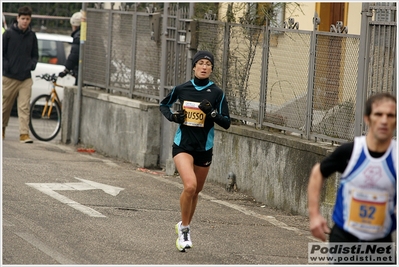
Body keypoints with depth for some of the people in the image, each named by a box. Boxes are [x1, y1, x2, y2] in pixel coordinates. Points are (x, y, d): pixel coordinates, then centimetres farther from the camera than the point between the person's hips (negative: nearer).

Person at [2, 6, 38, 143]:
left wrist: (32, 64, -1)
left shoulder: (32, 35, 7)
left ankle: (24, 134, -9)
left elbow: (35, 54, 18)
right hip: (9, 77, -2)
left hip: (26, 78, 2)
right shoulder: (9, 33, -2)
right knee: (5, 105, 7)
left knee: (24, 107, -6)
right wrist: (5, 65, -11)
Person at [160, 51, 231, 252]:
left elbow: (226, 123, -5)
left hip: (204, 148, 2)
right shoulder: (181, 89, -1)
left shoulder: (217, 93, -4)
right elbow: (164, 105, 16)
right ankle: (184, 229, -5)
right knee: (190, 185, -22)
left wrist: (212, 112, -23)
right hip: (183, 145, -2)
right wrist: (172, 116, -4)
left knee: (195, 191, 13)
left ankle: (184, 226, 38)